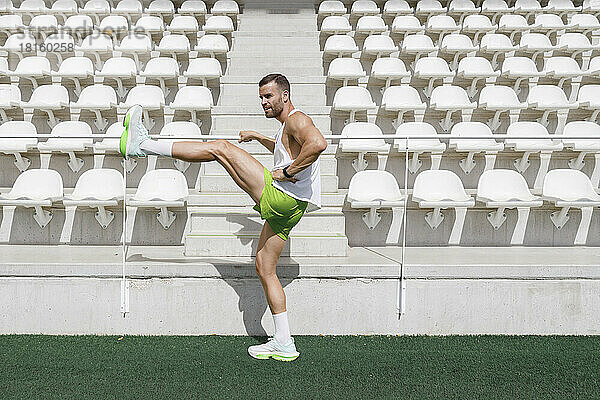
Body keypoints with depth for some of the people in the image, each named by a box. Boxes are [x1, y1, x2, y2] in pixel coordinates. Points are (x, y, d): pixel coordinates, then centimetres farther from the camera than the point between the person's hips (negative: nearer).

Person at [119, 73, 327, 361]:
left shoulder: (297, 119, -4)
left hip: (280, 197, -11)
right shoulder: (289, 126, 28)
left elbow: (318, 143, -27)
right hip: (284, 209, 11)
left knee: (220, 148, -7)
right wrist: (258, 137, 47)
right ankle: (284, 345, 11)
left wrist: (287, 171, -22)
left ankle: (144, 145, -6)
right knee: (265, 269, 11)